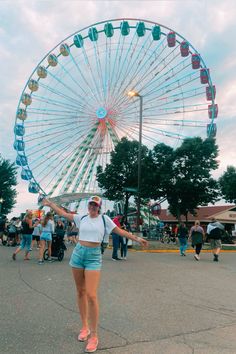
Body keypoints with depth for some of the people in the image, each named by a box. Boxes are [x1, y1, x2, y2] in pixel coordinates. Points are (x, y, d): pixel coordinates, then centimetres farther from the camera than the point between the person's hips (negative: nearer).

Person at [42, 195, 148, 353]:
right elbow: (63, 213, 15)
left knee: (91, 295, -11)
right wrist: (50, 204, 18)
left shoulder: (104, 219, 0)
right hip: (78, 253, 4)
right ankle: (85, 327, 28)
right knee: (81, 292, 11)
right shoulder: (81, 218, 8)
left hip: (94, 256, -3)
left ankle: (94, 335, 2)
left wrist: (137, 238, -5)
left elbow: (120, 231, 0)